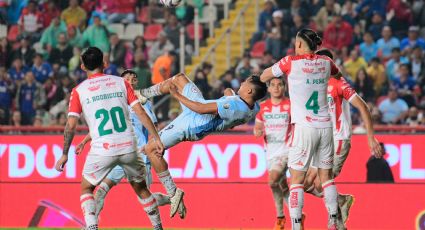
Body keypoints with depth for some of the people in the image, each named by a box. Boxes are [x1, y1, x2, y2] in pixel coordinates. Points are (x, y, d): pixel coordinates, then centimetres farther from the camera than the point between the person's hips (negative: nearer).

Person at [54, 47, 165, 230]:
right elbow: (140, 112, 2)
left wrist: (64, 155, 5)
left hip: (102, 151, -2)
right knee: (141, 188, 22)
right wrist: (156, 137, 4)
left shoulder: (79, 91, 3)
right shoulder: (121, 83, 8)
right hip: (129, 147, 2)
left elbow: (71, 125, -2)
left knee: (86, 188, 15)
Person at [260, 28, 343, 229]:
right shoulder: (325, 62, 7)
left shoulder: (291, 62, -6)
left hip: (304, 127, -5)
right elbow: (338, 75, 30)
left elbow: (264, 76, 8)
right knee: (326, 176, 13)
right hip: (325, 125, 5)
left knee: (296, 179, -3)